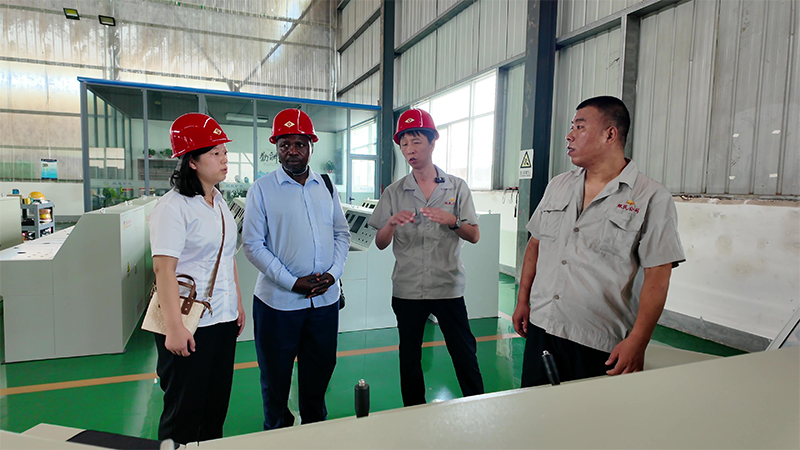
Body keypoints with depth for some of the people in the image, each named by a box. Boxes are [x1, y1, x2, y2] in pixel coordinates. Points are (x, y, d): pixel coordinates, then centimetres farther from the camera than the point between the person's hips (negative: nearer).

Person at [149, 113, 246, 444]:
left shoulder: (220, 203, 11)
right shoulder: (172, 206, -14)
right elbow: (163, 268, -19)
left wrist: (238, 304, 15)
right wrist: (174, 327, -23)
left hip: (223, 318, 8)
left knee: (217, 404, 17)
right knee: (184, 410, 6)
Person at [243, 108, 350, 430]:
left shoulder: (326, 186, 7)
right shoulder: (262, 189, -4)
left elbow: (342, 233, 10)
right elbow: (253, 244, -9)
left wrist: (333, 273, -7)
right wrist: (292, 282, -15)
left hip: (325, 298, 4)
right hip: (278, 300, -3)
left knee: (319, 370, 18)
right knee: (276, 375, 13)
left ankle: (315, 427, 40)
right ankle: (276, 432, 36)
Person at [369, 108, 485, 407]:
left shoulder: (457, 187, 2)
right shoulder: (394, 192, 3)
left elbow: (474, 236, 0)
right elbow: (380, 243, 2)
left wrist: (451, 220, -19)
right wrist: (392, 223, -19)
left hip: (448, 286, -1)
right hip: (407, 289, 1)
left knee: (465, 353, 6)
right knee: (409, 356, 13)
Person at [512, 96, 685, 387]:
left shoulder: (652, 199, -7)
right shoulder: (558, 186, 10)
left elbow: (657, 277, -10)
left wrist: (637, 342, -15)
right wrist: (523, 301, 13)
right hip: (540, 330, 5)